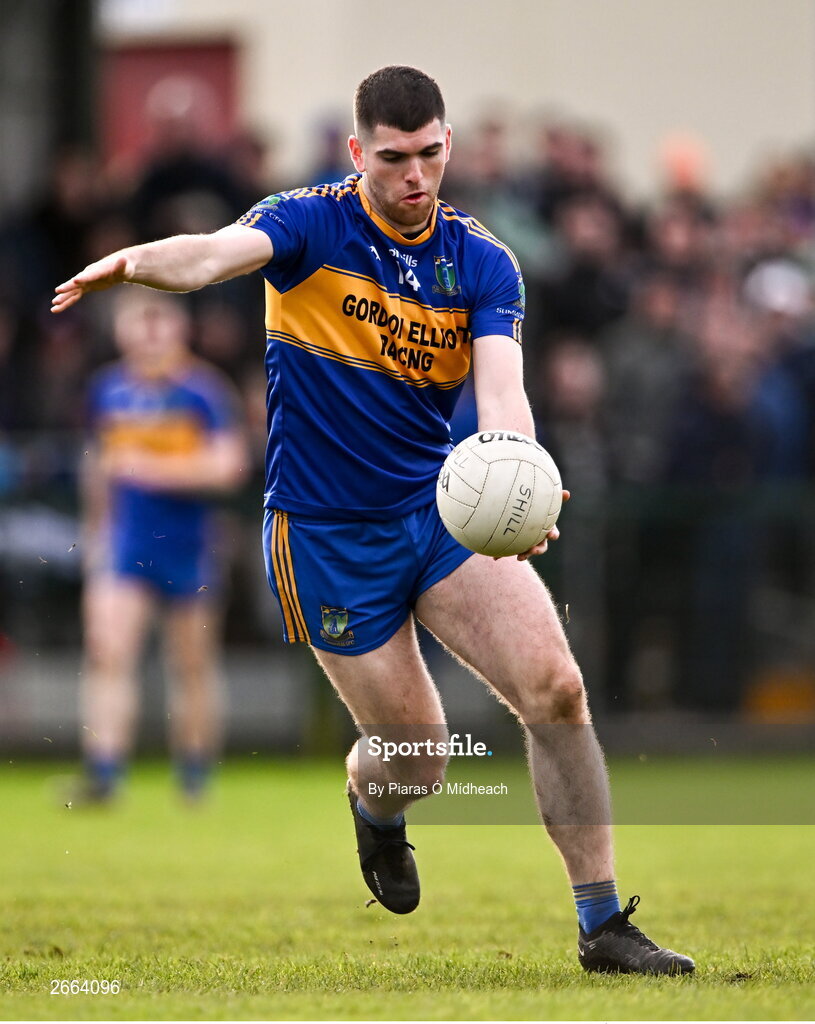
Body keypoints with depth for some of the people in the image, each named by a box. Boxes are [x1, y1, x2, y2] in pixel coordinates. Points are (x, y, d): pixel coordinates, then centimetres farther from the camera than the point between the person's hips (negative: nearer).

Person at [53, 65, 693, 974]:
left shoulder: (482, 262, -3)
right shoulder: (311, 225, -11)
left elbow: (500, 392, -17)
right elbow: (217, 253, -32)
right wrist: (133, 261, -55)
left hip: (444, 509, 3)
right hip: (327, 532, -3)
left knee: (555, 688, -14)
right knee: (415, 755, 0)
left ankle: (603, 926, -5)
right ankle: (371, 804, 41)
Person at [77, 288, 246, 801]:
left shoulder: (204, 389, -8)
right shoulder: (107, 388, 6)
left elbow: (226, 466, -16)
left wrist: (152, 468, -22)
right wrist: (96, 528, 25)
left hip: (188, 542, -3)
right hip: (123, 543, 3)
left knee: (193, 664, 8)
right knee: (108, 652, -13)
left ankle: (196, 776, 24)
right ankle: (104, 772, -17)